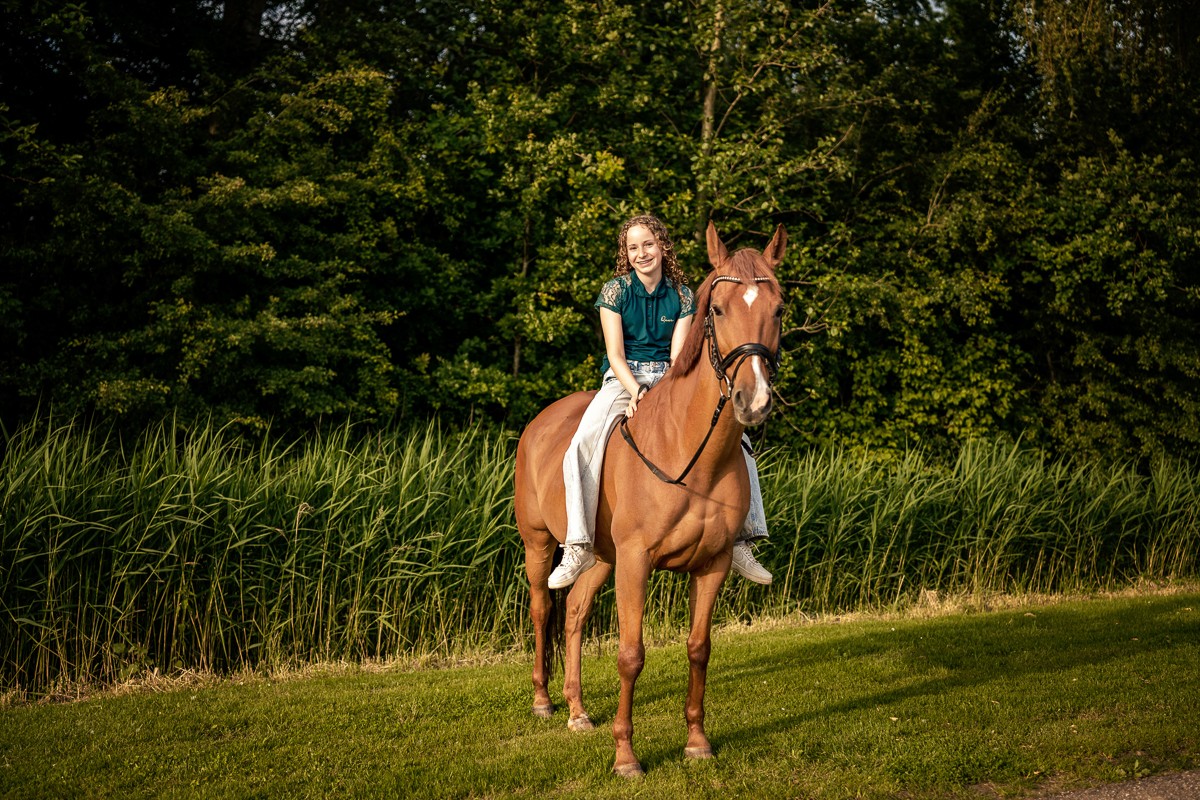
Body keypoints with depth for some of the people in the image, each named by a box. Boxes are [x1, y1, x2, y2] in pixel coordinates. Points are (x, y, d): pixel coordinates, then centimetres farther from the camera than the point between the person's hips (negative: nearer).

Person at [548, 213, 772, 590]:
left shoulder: (683, 296, 5)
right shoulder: (614, 291, 0)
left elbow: (678, 355, -2)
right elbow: (615, 354, -6)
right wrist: (637, 392, -23)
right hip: (623, 380, -2)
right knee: (580, 447, -31)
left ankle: (740, 541, -4)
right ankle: (578, 547, -27)